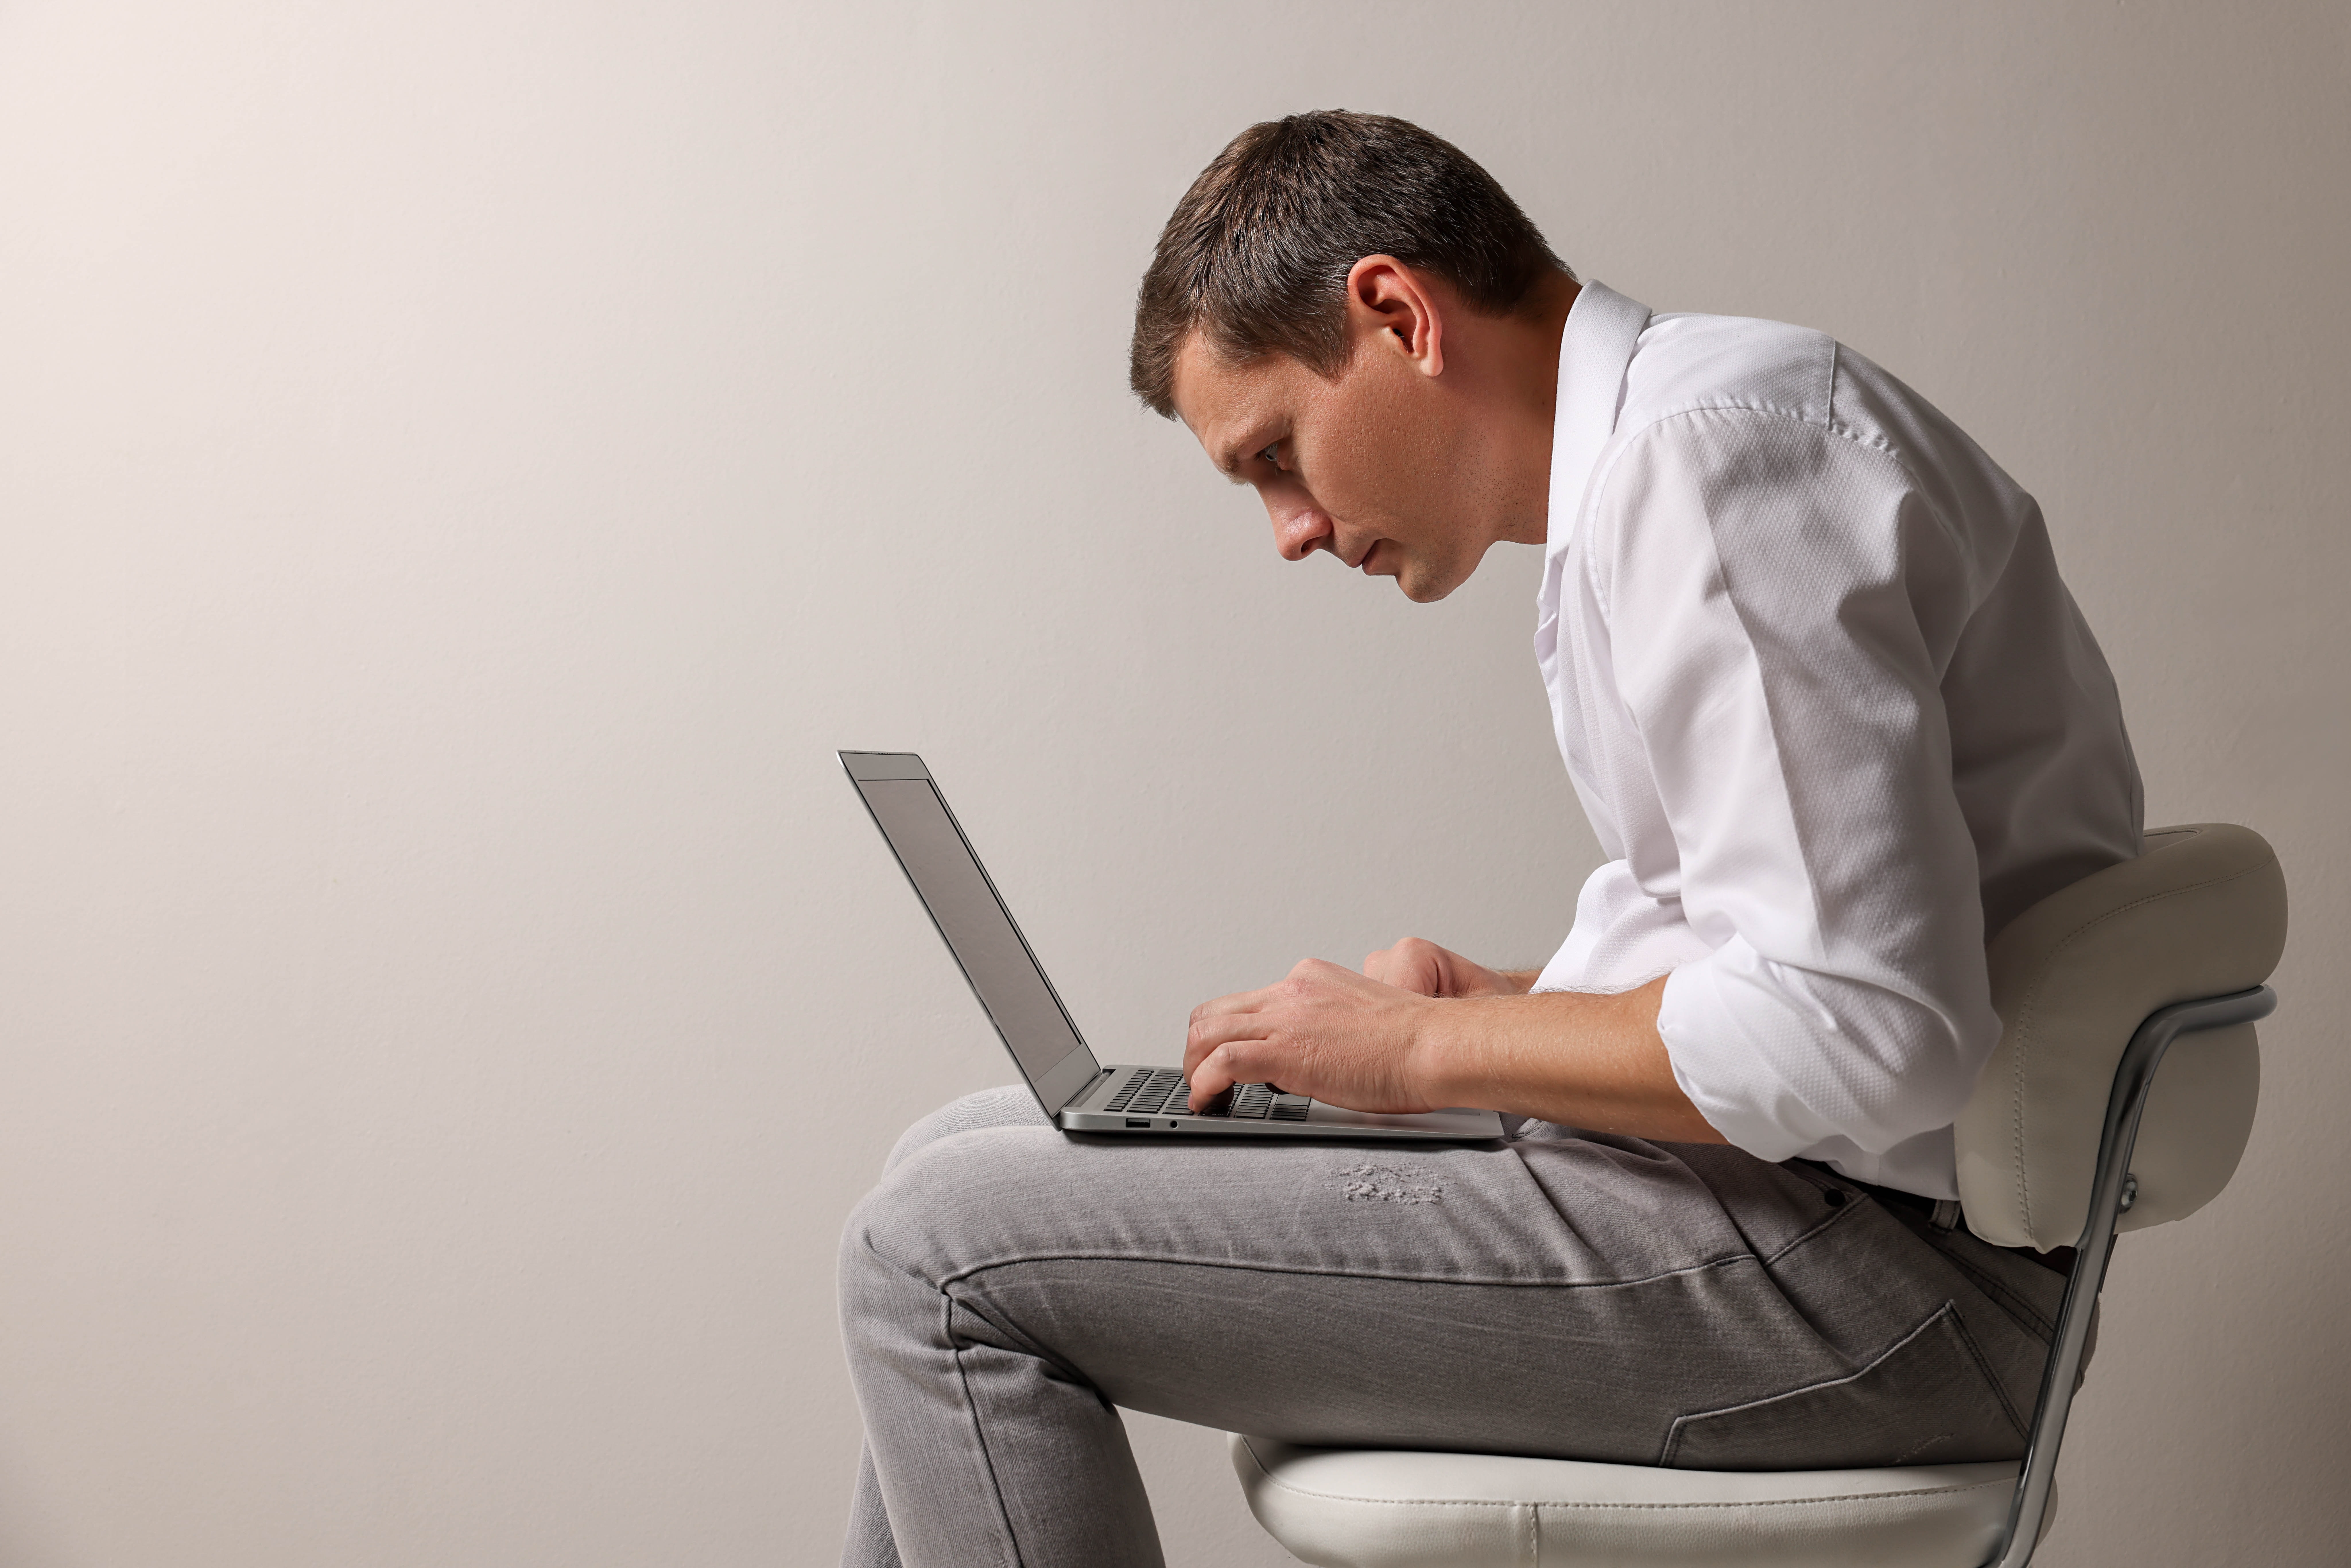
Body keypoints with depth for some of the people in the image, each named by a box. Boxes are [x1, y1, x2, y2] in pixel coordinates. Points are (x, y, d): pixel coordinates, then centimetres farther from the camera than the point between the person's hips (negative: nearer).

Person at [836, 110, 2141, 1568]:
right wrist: (1504, 1001, 8)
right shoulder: (1658, 443, 17)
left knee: (946, 1255, -13)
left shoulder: (1709, 449, -16)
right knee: (976, 1159, 12)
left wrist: (1427, 1049, -12)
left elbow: (1855, 1034, -25)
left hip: (1871, 1256, -11)